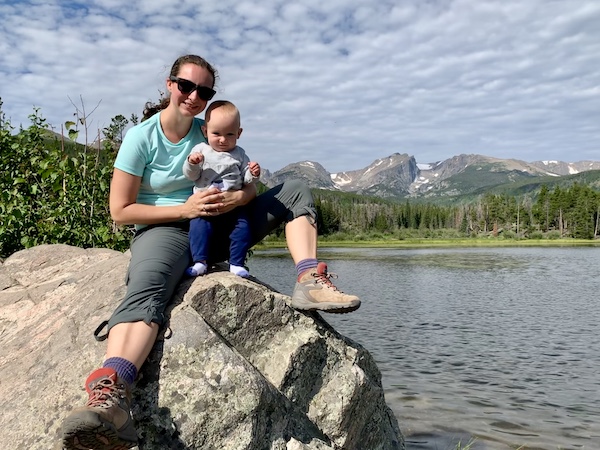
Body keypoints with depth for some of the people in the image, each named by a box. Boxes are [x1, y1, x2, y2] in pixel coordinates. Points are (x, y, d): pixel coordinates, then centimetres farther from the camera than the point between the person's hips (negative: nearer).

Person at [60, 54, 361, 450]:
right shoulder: (141, 138, -6)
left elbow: (250, 185, 7)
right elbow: (120, 210, -9)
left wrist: (236, 198, -19)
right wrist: (185, 209, -19)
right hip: (165, 230, -5)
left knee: (296, 191, -5)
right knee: (147, 290, -41)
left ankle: (310, 281, -27)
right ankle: (110, 394, -62)